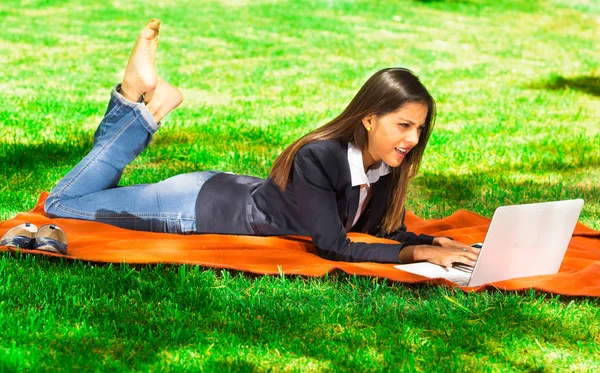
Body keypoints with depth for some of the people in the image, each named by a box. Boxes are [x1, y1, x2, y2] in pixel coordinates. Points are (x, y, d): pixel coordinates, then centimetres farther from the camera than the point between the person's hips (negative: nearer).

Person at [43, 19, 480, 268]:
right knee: (64, 203, 4)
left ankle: (138, 99, 22)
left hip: (246, 195, 7)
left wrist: (435, 242, -21)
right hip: (206, 206, -7)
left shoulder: (386, 163, -14)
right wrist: (419, 254, -38)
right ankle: (140, 100, 7)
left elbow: (390, 229, 0)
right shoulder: (318, 158, -36)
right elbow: (333, 248, -36)